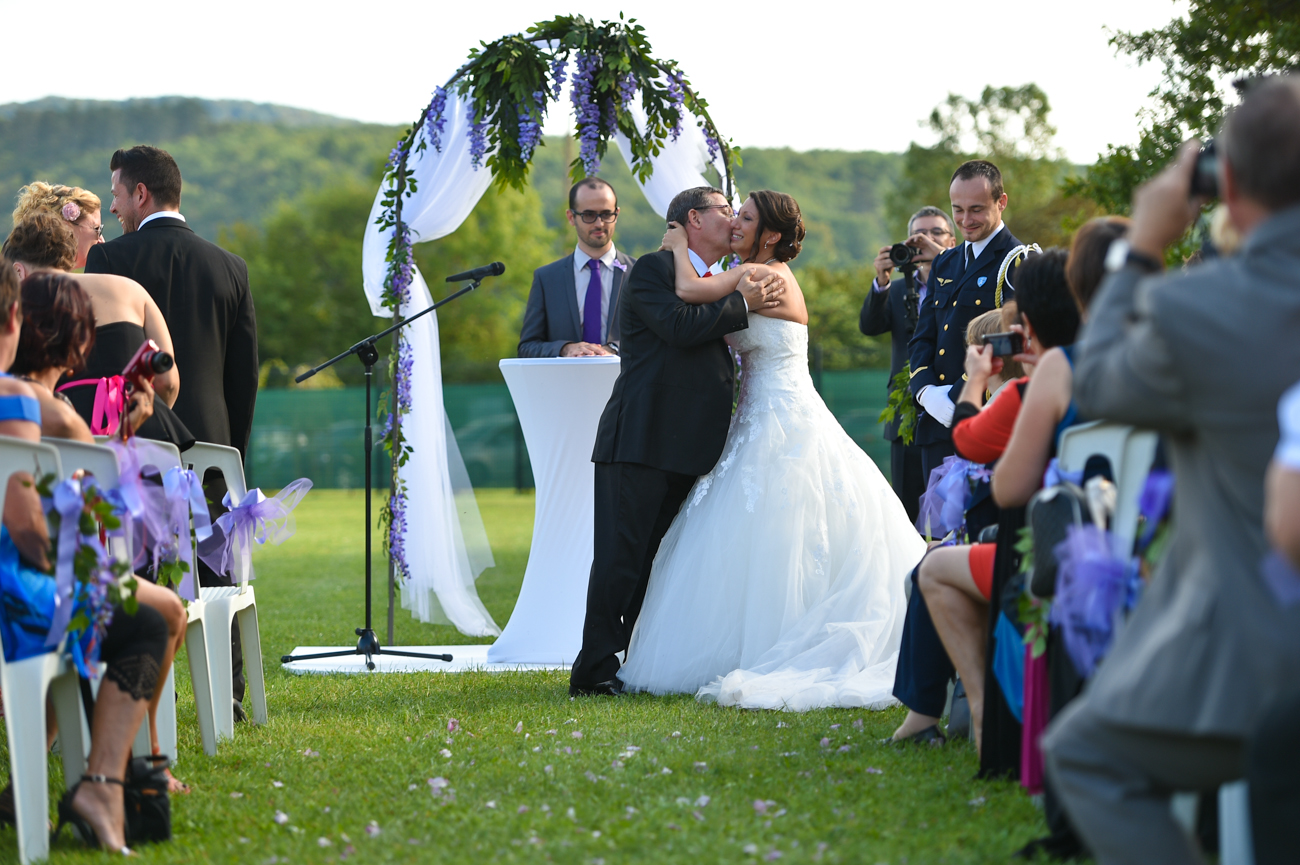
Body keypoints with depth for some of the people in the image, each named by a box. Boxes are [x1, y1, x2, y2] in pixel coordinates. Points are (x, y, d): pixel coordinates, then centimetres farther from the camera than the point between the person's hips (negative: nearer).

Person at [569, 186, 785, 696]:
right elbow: (679, 327, -18)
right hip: (641, 439, -9)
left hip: (689, 448, 9)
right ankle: (595, 670, -9)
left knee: (662, 560, 10)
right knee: (622, 557, -10)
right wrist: (743, 304, -9)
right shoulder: (652, 269, -2)